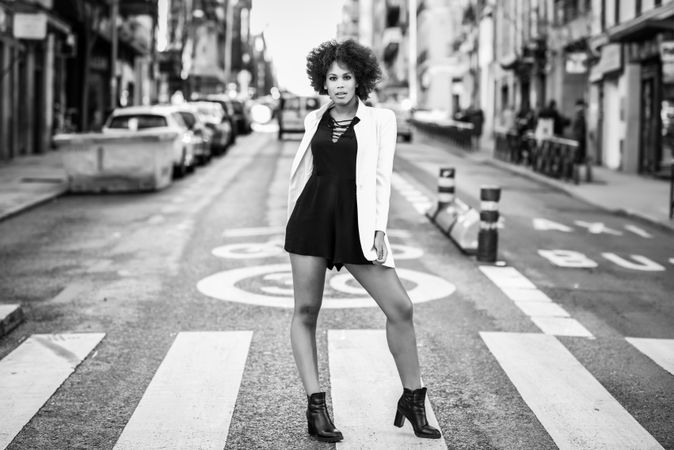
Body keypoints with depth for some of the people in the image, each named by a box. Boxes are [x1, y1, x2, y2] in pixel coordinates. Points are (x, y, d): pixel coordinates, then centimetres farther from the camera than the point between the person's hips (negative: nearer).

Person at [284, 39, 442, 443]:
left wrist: (379, 228, -11)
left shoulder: (380, 120, 5)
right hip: (312, 214, 2)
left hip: (355, 221, -2)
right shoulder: (314, 120, 13)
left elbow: (382, 177, -2)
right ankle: (316, 407, 6)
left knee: (401, 306, -6)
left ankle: (413, 400, 9)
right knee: (306, 311, -1)